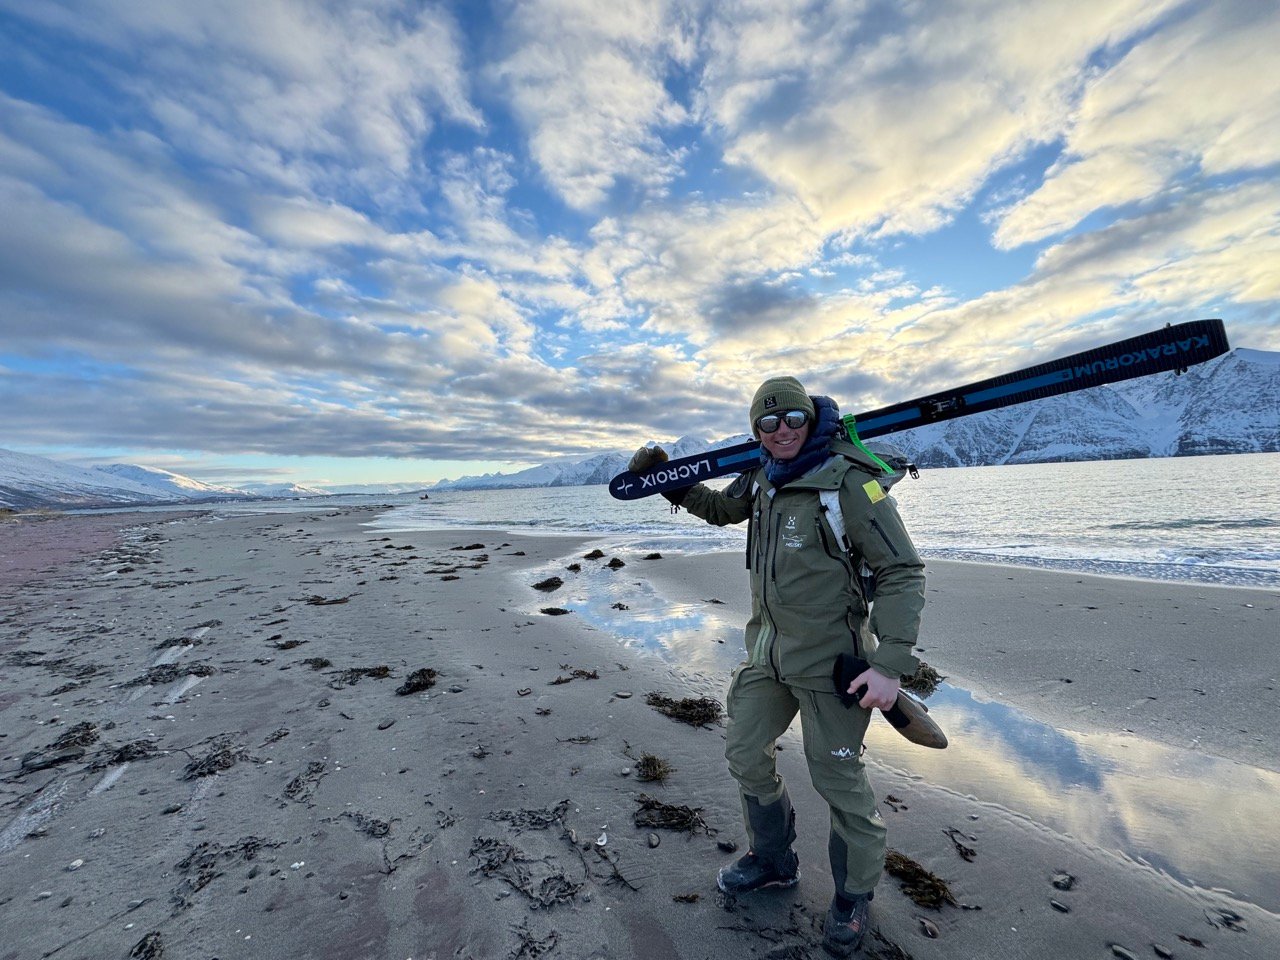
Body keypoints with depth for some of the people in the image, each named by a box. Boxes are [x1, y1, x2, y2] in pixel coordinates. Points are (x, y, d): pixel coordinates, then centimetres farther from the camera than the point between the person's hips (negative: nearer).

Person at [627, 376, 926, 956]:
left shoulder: (849, 481, -18)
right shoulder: (764, 475, 2)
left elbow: (903, 572, -16)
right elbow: (722, 509, 21)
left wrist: (890, 664, -22)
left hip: (827, 656, -7)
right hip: (767, 648, 7)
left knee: (837, 777, 8)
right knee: (745, 754, 17)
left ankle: (853, 896, 38)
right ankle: (773, 862, 43)